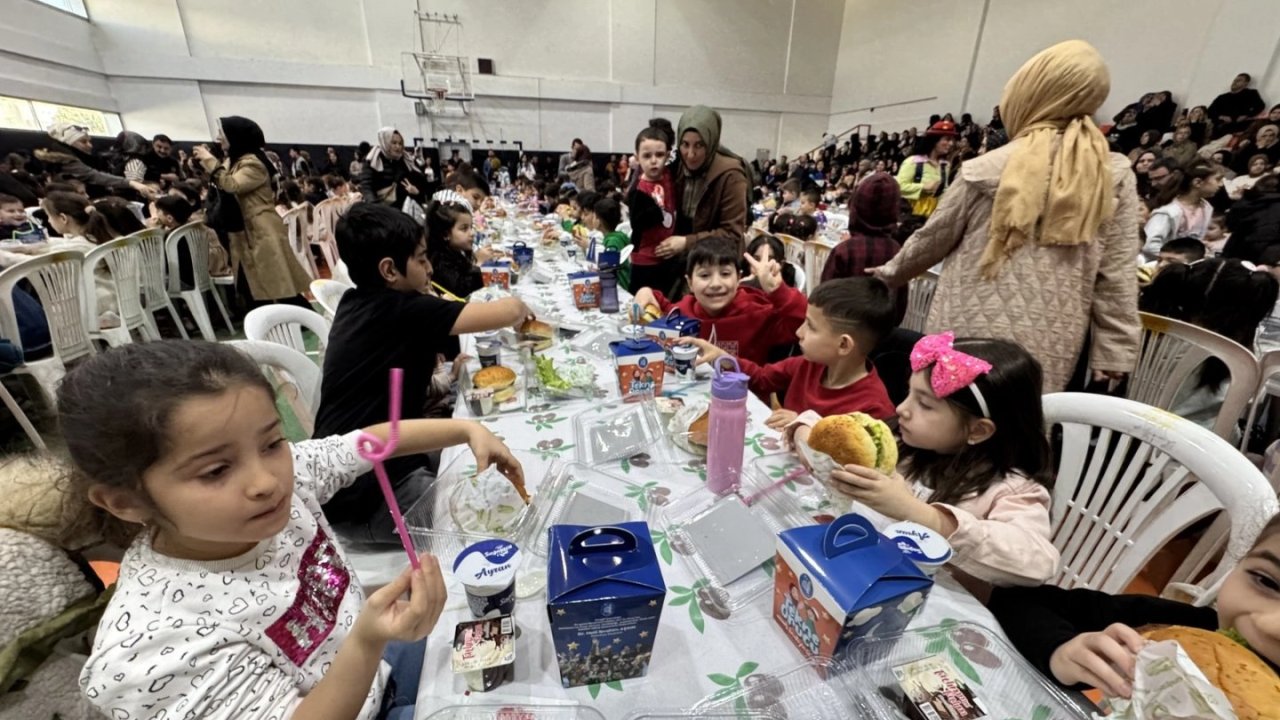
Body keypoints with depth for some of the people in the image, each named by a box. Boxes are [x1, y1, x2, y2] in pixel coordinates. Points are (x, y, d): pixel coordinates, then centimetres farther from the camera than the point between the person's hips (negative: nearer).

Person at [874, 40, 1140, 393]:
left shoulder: (986, 169, -4)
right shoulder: (1116, 177, 2)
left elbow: (932, 240, 7)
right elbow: (1116, 278, 0)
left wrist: (889, 274, 24)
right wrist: (1114, 354, 6)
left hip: (969, 333, -2)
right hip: (1047, 353, 2)